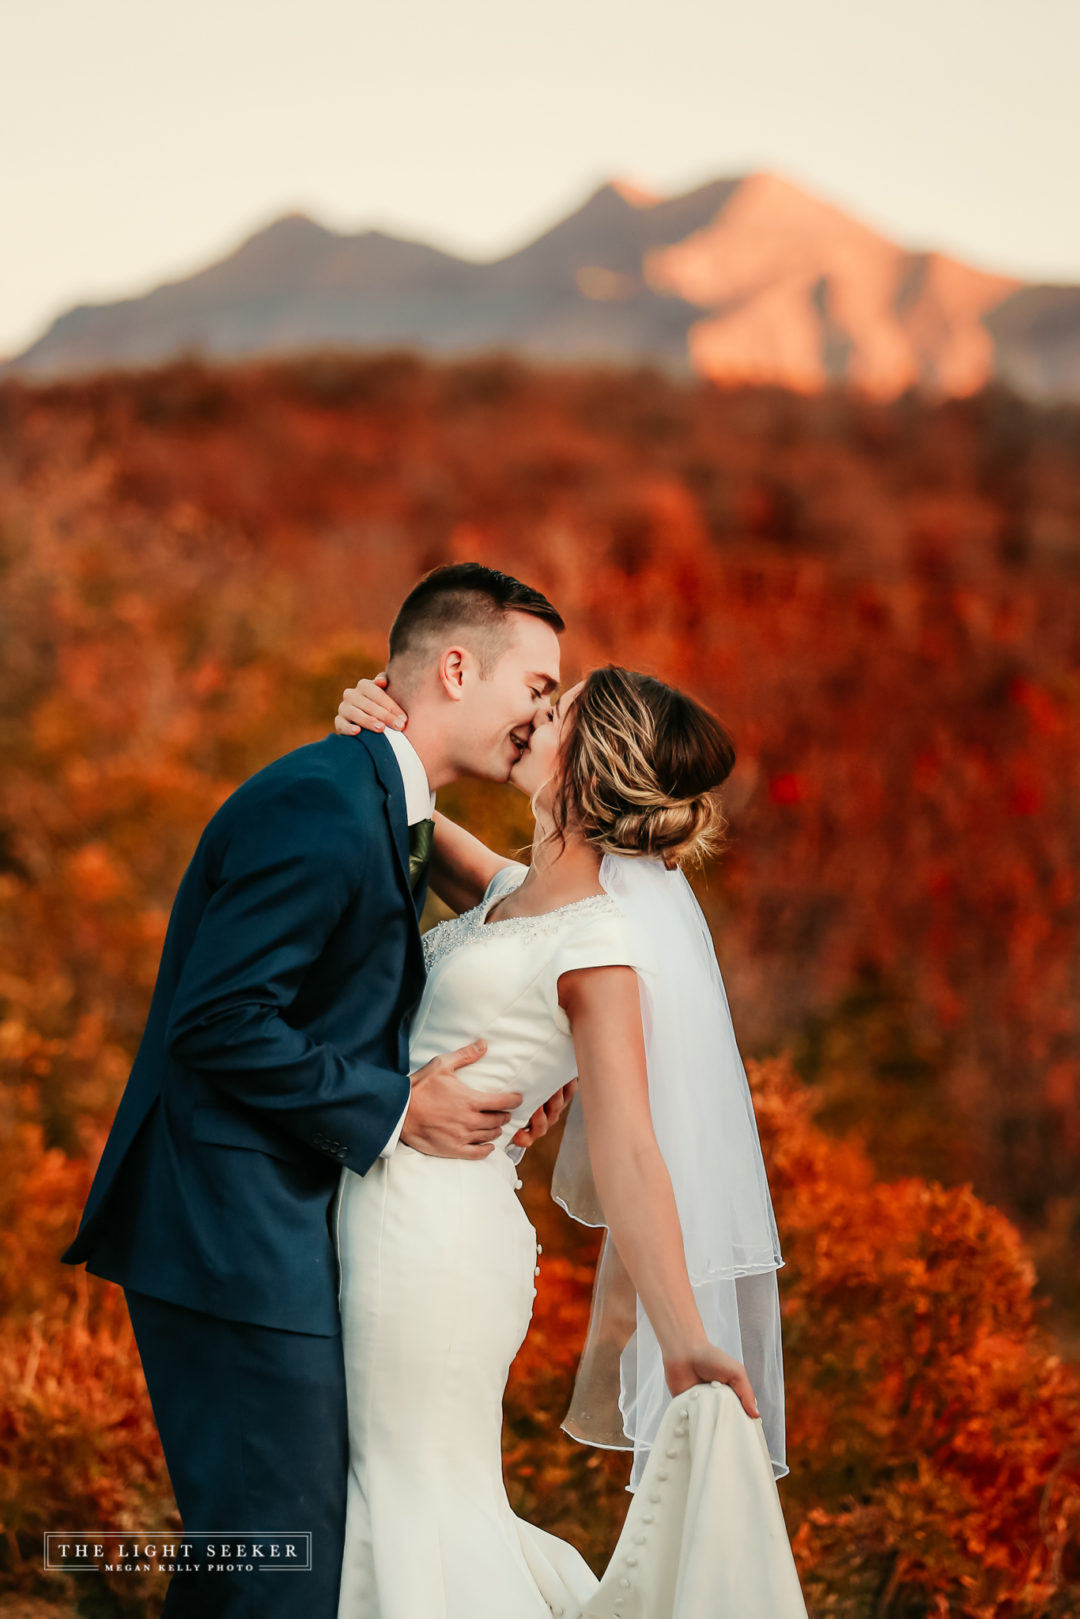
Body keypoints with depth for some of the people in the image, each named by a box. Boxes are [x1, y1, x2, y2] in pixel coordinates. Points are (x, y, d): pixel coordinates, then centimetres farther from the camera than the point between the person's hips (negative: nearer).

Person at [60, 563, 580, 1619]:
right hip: (235, 1244, -10)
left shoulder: (382, 807, 15)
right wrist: (394, 1110, -16)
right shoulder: (321, 807, -18)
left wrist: (486, 1095, 4)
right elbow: (217, 1024, -23)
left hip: (278, 1232, 11)